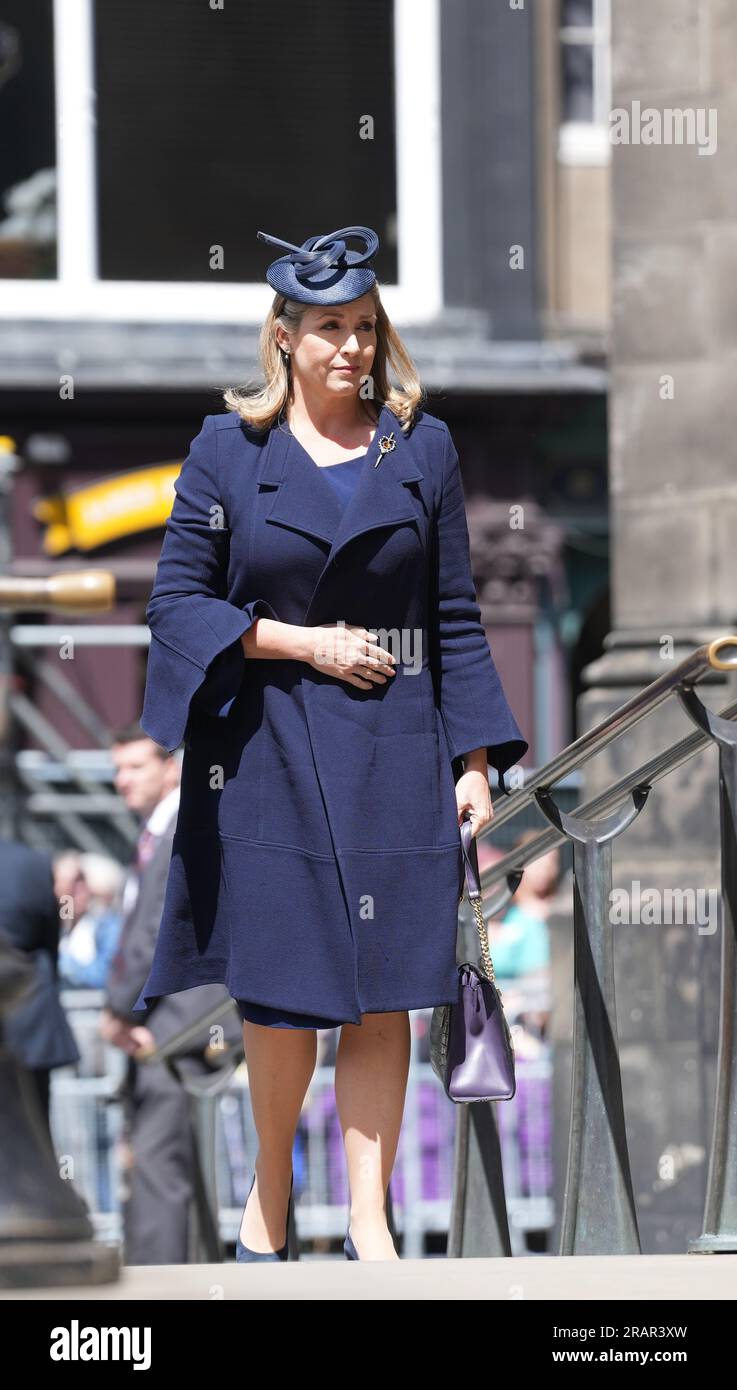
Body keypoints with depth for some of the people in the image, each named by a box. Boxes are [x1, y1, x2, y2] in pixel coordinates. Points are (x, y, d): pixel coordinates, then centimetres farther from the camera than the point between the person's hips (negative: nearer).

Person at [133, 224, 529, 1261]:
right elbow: (178, 600, 1)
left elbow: (456, 618, 7)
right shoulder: (229, 449, 2)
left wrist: (475, 757, 0)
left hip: (394, 749, 1)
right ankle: (270, 1193, 22)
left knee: (382, 995, -3)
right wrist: (305, 643, -9)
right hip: (269, 748, -1)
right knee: (280, 991, 0)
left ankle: (369, 1221, 0)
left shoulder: (422, 449, 6)